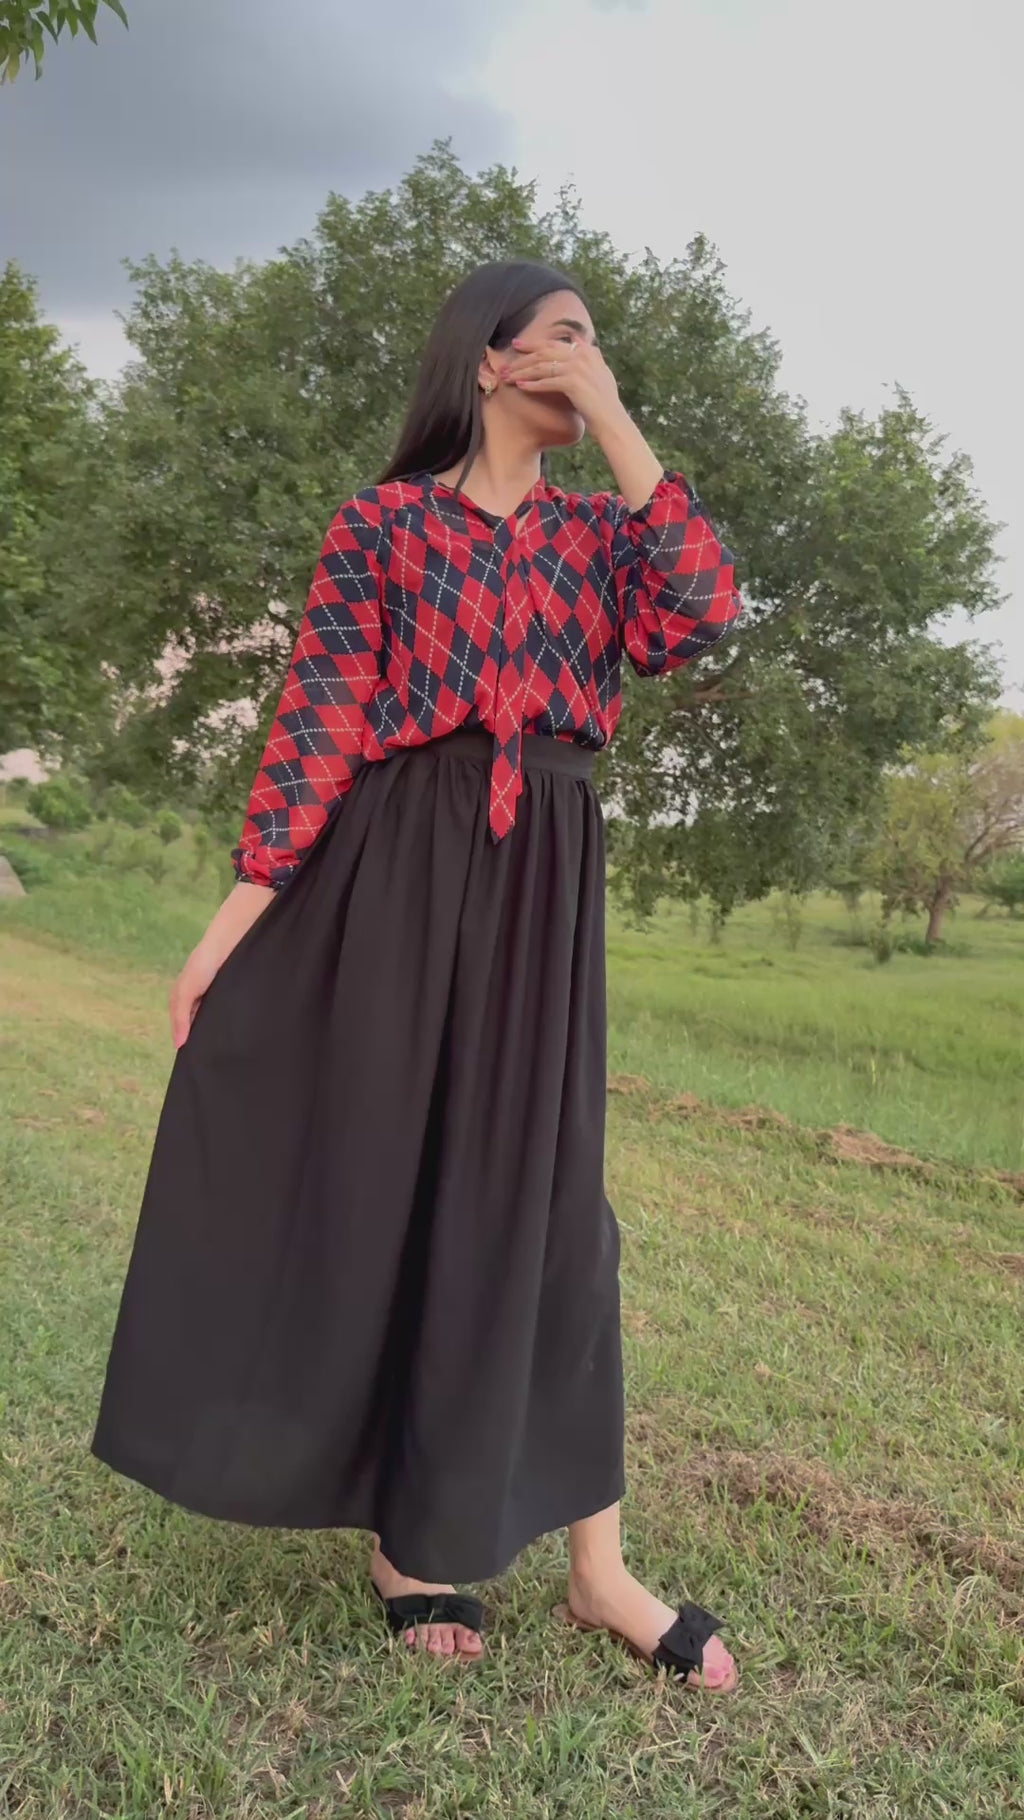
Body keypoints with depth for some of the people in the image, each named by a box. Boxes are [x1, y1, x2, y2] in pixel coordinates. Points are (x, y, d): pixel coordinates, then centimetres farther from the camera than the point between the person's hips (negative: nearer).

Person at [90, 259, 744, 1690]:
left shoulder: (599, 530, 14)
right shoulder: (383, 523, 3)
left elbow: (704, 615, -6)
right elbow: (318, 722, -3)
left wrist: (616, 424, -2)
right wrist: (240, 910, -9)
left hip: (541, 884, 3)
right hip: (389, 872, -3)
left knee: (538, 1193, 4)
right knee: (372, 1178, 3)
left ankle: (599, 1562, 13)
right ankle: (401, 1529, 22)